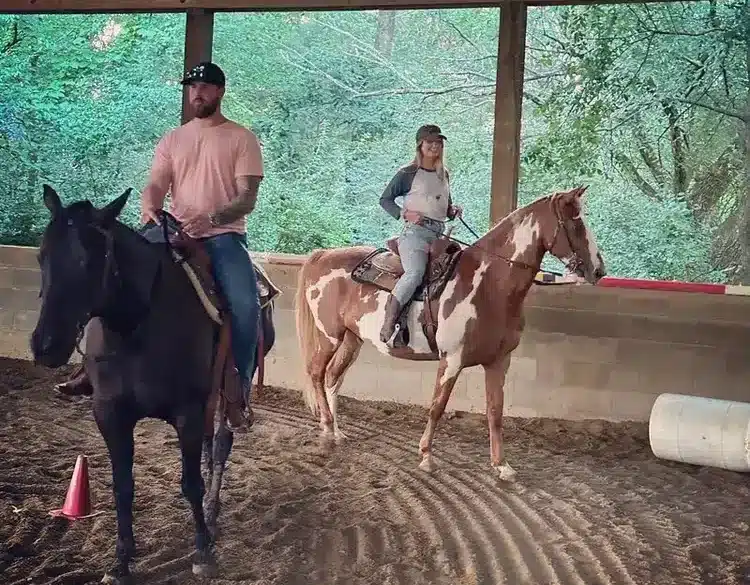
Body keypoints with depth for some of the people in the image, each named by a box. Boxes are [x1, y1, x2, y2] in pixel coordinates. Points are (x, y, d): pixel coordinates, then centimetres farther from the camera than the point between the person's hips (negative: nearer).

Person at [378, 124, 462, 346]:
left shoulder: (444, 174, 19)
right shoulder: (408, 173, 2)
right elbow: (385, 199, 5)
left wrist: (453, 211, 8)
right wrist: (404, 213, -10)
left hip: (439, 234, 7)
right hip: (415, 232, -7)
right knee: (415, 272, -31)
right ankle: (388, 323, -31)